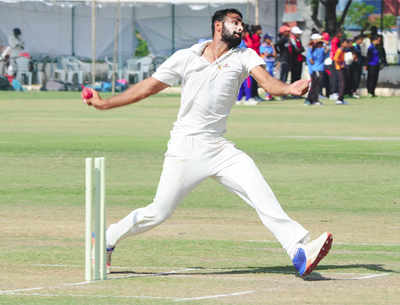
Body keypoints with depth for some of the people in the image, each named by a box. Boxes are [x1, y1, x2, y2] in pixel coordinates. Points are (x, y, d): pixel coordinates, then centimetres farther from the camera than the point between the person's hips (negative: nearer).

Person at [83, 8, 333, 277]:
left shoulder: (244, 57, 5)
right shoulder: (186, 58, 1)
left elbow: (267, 81, -13)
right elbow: (149, 87, 8)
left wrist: (289, 89, -35)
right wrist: (105, 103, 6)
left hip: (219, 149, 2)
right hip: (185, 150, -2)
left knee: (261, 193, -17)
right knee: (158, 213, -2)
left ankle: (299, 251, -25)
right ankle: (108, 241, 21)